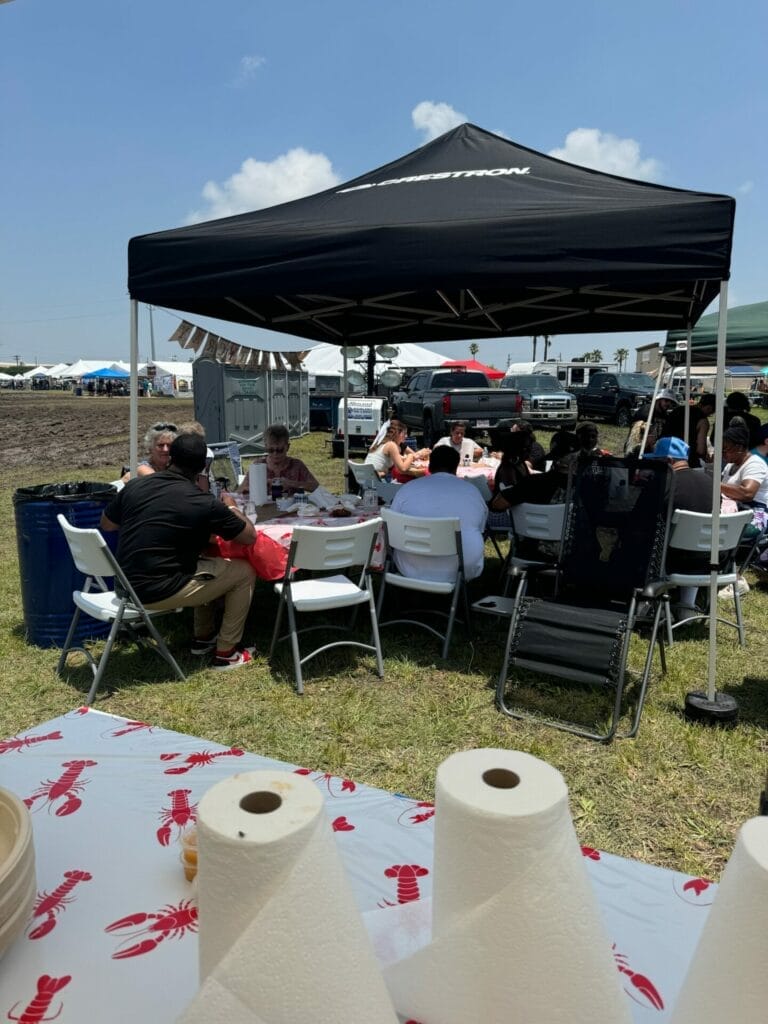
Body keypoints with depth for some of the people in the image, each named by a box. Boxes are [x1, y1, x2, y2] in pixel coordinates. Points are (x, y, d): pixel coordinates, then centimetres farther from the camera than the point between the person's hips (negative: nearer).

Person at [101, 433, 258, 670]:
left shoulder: (134, 485, 0)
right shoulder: (204, 504, -16)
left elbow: (105, 524, 17)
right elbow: (250, 537, -3)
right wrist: (232, 507, 15)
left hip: (127, 586, 7)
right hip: (160, 592, -7)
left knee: (206, 562, 27)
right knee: (244, 572, 8)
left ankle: (203, 638, 34)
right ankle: (226, 653, 16)